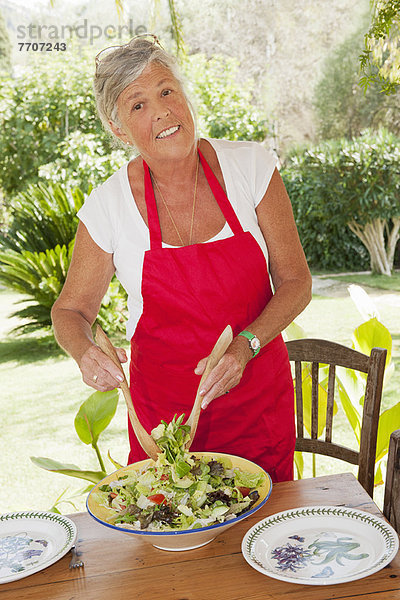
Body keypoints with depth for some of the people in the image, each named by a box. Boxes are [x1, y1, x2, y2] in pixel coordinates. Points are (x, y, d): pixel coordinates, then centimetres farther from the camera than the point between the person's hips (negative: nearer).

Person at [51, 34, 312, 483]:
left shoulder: (251, 167, -10)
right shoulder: (108, 205, -11)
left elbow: (295, 282, -3)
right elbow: (71, 309, 3)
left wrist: (246, 344, -19)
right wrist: (85, 352, -19)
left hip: (258, 393, 1)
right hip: (163, 406, 0)